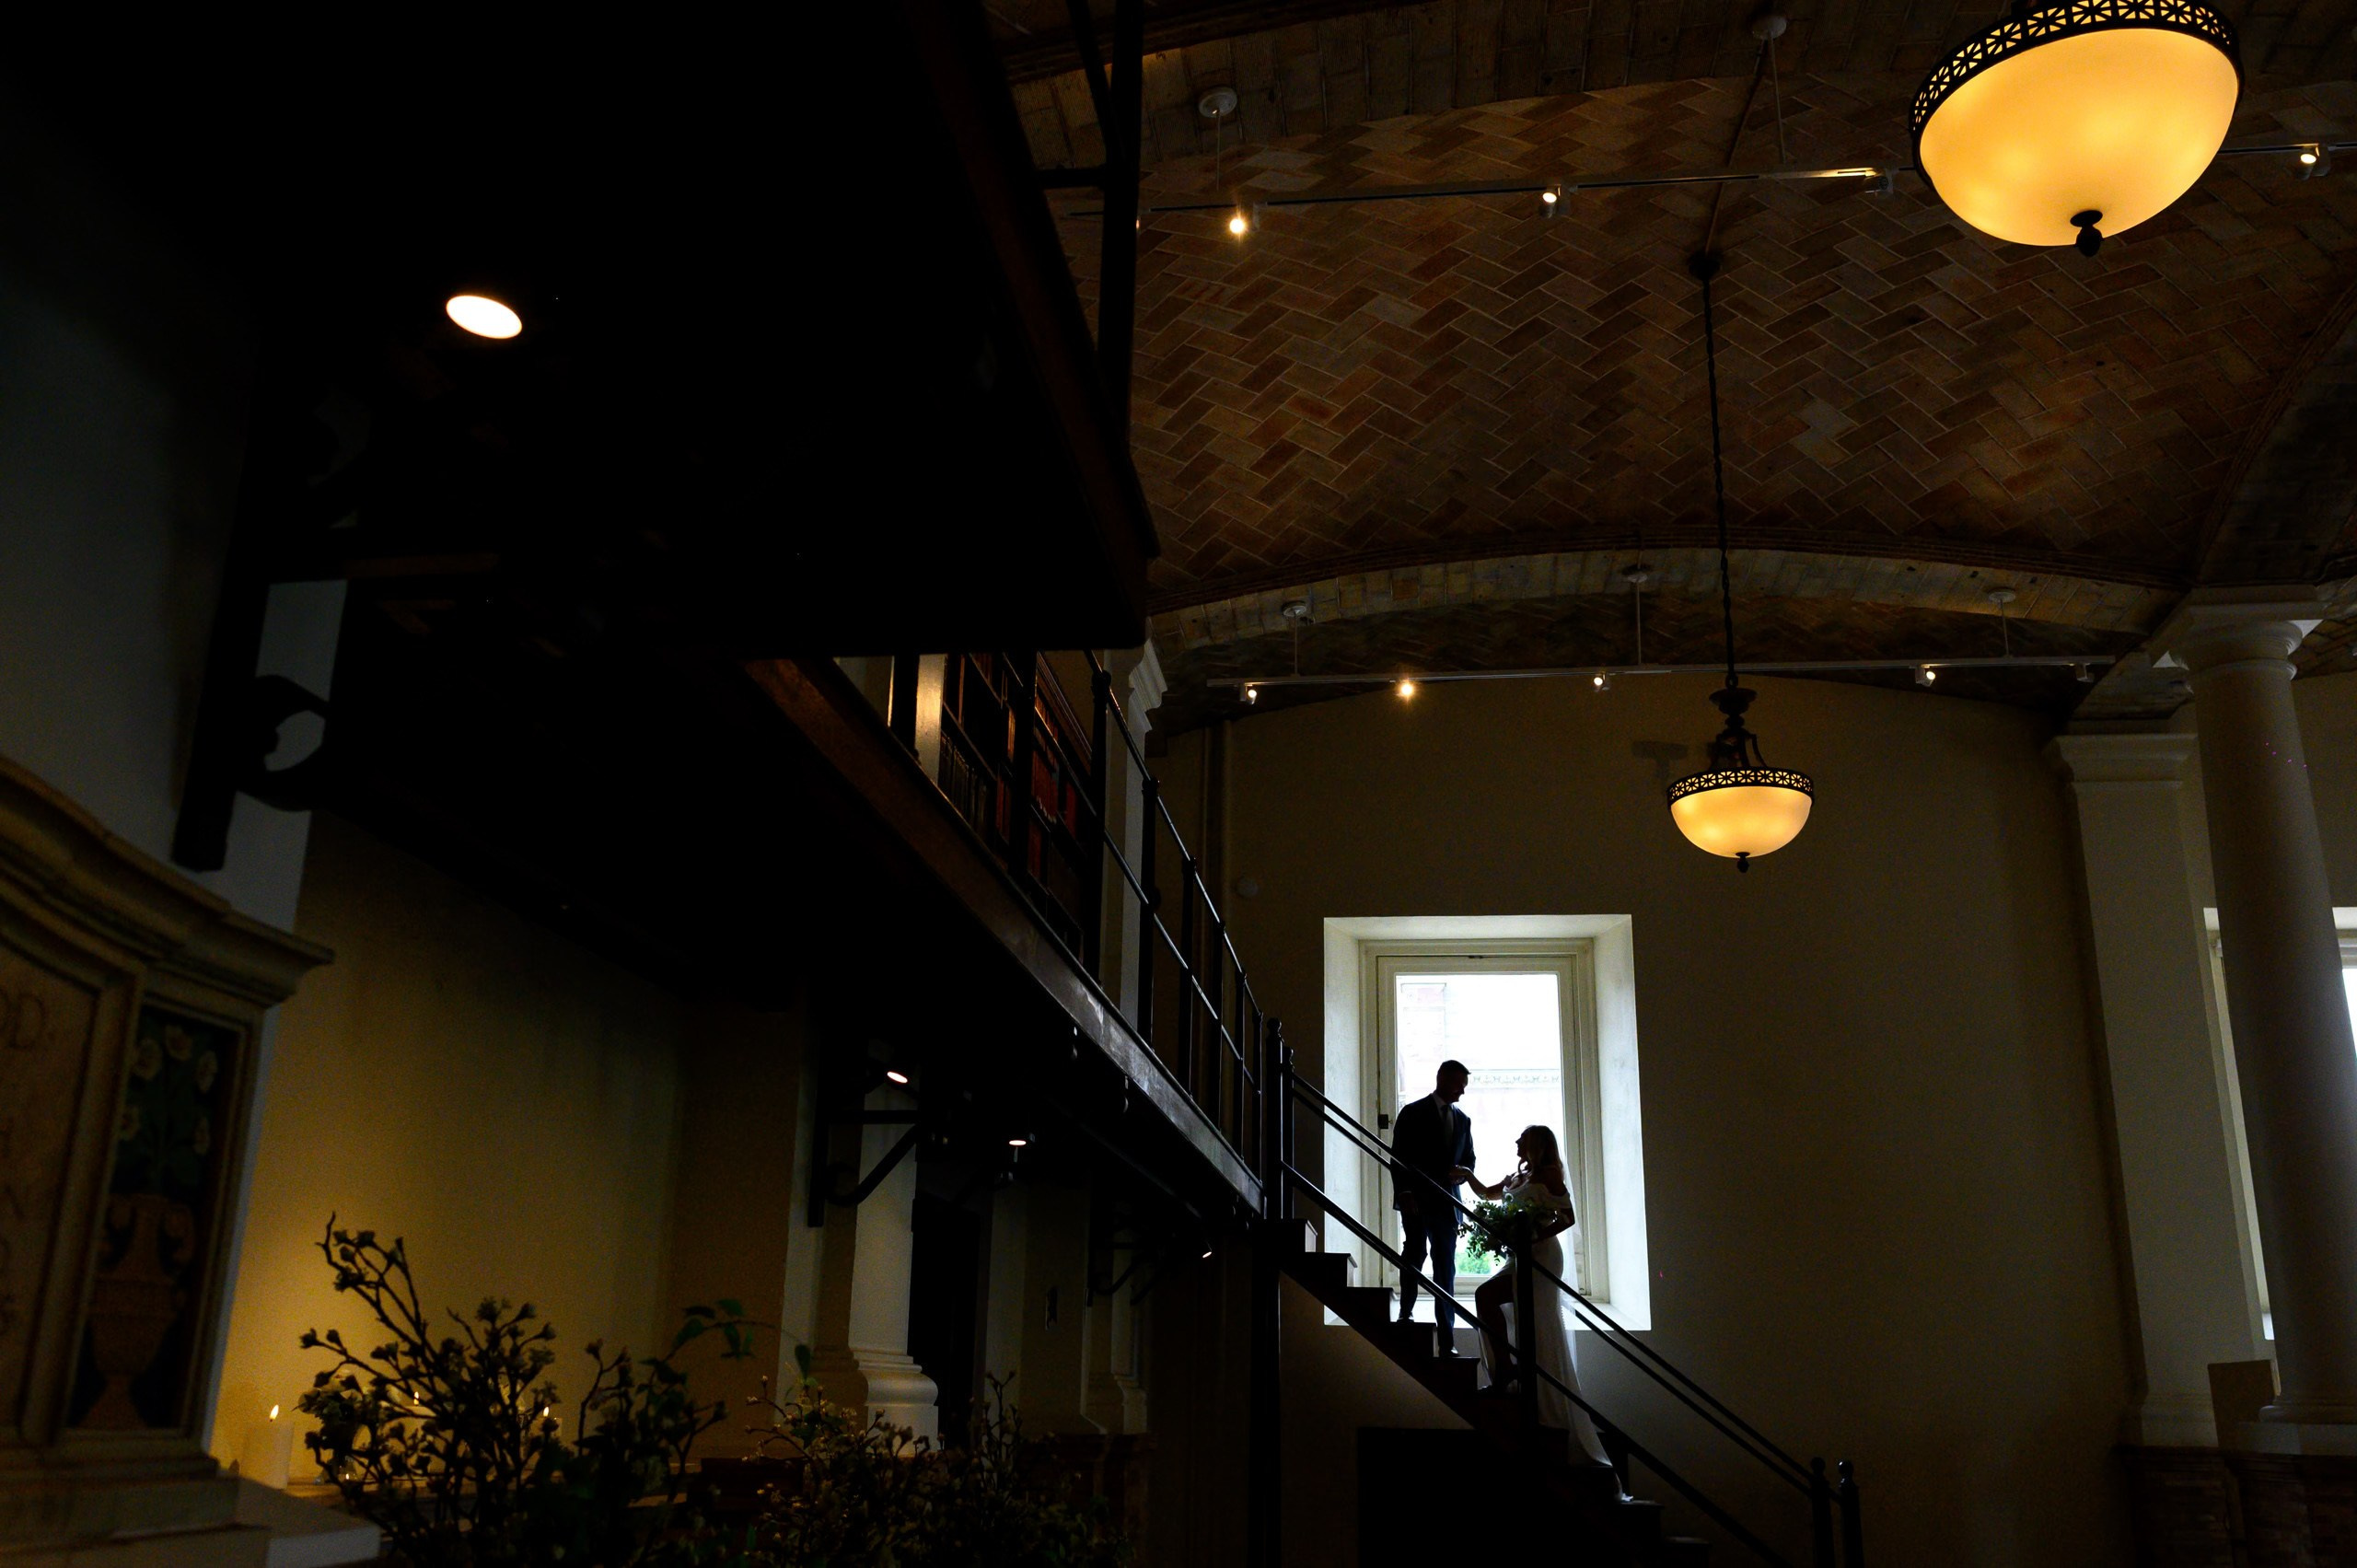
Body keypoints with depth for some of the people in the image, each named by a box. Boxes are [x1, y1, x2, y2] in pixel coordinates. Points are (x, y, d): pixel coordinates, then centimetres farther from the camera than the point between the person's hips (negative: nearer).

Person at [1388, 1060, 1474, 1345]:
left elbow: (1469, 1159, 20)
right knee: (1416, 1251, -17)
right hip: (1416, 1199, -4)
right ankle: (1406, 1310, 5)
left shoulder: (1463, 1121, 16)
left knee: (1446, 1268, 1)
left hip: (1446, 1201, 4)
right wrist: (1404, 1192, -14)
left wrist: (1463, 1172, -3)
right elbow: (1398, 1158, -3)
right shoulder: (1412, 1113, 1)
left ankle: (1446, 1339, 1)